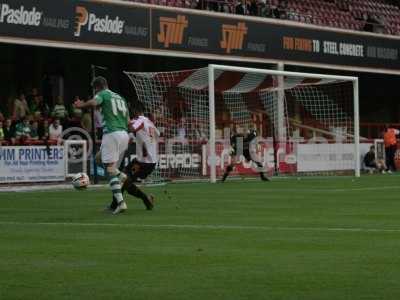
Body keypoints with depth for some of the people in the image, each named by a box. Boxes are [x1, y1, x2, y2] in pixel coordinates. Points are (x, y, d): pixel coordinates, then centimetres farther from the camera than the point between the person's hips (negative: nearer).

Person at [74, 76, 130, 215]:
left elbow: (93, 103, -20)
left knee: (110, 169, -9)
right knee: (100, 157, 25)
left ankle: (121, 202, -20)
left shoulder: (103, 94, 3)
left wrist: (81, 105, -4)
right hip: (124, 134, 7)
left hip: (111, 133, -7)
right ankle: (121, 175, 2)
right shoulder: (120, 97, 24)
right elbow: (128, 121, 23)